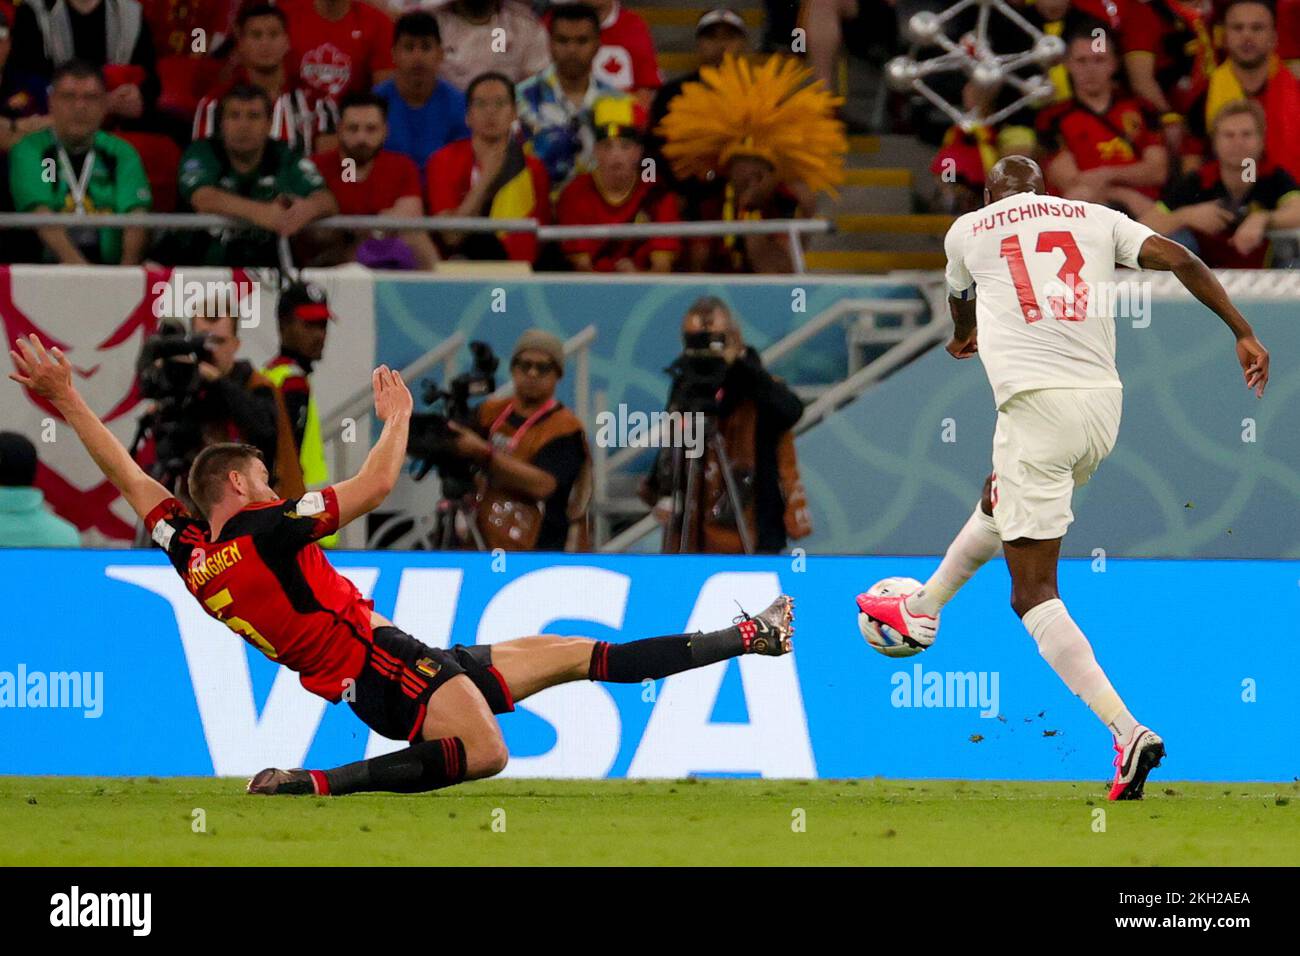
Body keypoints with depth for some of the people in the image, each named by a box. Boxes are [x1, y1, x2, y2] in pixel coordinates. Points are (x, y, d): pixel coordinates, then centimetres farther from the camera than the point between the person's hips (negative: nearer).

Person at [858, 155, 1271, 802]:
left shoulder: (968, 230, 13)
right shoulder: (1096, 218, 15)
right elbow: (1177, 259, 0)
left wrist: (965, 338, 58)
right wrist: (1243, 333, 2)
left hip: (1035, 404, -5)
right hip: (1104, 406, 5)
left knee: (1033, 594, -4)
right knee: (997, 501, 34)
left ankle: (1126, 731, -20)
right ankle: (920, 612, 55)